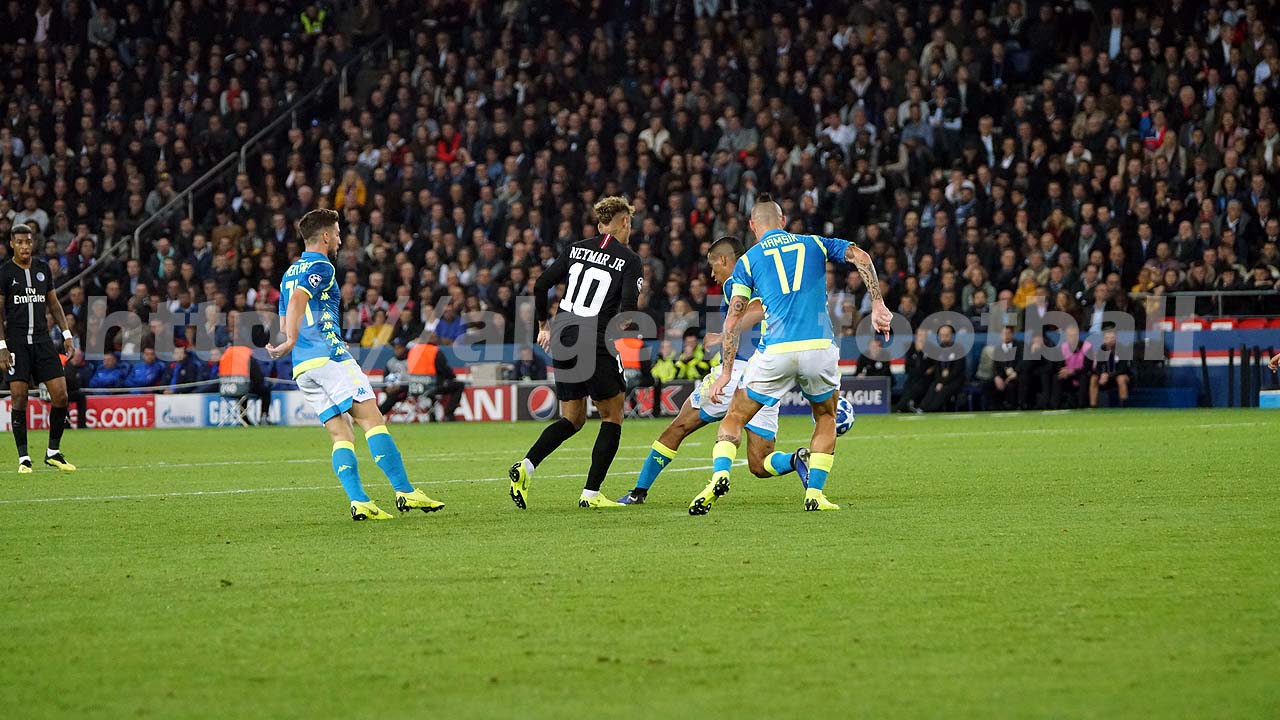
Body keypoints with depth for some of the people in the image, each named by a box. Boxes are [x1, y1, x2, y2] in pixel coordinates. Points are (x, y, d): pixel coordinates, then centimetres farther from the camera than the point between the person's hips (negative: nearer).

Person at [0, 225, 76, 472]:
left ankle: (53, 452, 8)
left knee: (60, 395, -5)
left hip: (42, 340, 4)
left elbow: (53, 304, 20)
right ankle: (23, 457, 1)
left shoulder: (42, 269, 11)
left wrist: (66, 334, 12)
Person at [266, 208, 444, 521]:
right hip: (329, 357, -9)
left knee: (340, 433, 2)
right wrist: (290, 342, -28)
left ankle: (359, 501, -12)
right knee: (372, 419, -10)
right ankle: (405, 492, -16)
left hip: (302, 367, 9)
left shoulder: (290, 273, 24)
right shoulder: (321, 267, -4)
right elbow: (297, 299, -21)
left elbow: (286, 317, 29)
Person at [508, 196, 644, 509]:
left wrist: (544, 325, 20)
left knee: (572, 419, 18)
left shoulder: (576, 249, 10)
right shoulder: (630, 260, -2)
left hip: (561, 344, 5)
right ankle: (591, 493, 4)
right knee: (612, 416, 11)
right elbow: (628, 307, -14)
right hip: (596, 347, -5)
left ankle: (526, 466, -3)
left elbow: (541, 285, 8)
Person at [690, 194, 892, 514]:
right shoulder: (815, 244, 18)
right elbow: (861, 258, 1)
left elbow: (733, 320, 6)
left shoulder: (748, 260, 13)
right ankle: (815, 493, 12)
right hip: (820, 348, 1)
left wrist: (726, 372, 8)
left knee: (735, 417, 15)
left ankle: (720, 474, -12)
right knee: (826, 418, 26)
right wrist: (877, 305, -2)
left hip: (776, 353, -1)